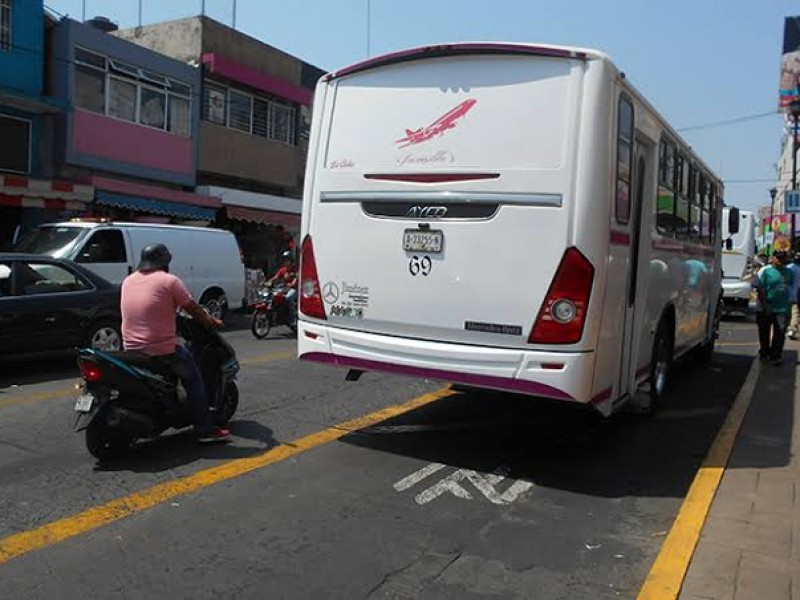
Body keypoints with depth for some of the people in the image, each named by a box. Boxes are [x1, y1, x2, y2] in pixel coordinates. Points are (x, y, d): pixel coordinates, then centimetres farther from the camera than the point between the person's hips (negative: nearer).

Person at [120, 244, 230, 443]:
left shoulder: (128, 281, 9)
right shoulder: (169, 280, -8)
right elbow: (193, 309, -5)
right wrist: (212, 322, 11)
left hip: (131, 349, 7)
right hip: (163, 349, -6)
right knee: (193, 381, 7)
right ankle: (206, 430, 4)